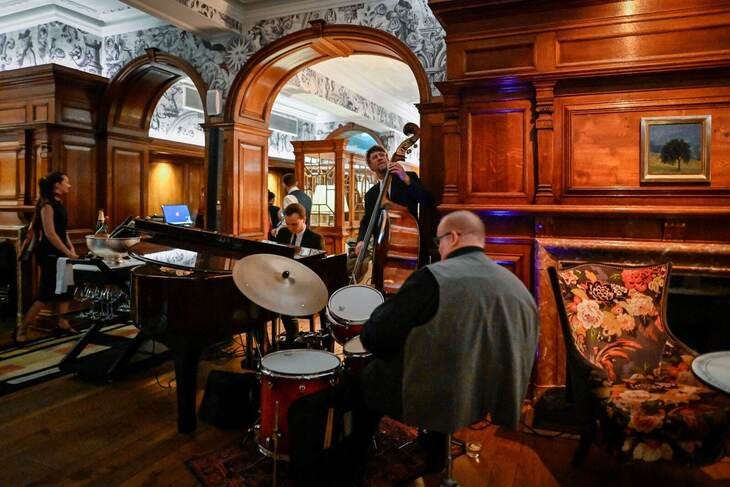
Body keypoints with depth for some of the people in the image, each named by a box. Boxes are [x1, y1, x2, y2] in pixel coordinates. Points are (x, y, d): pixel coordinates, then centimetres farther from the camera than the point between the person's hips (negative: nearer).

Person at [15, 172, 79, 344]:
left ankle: (63, 323, 20)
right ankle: (22, 328, 7)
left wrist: (71, 248, 6)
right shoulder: (47, 205, -16)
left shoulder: (58, 204, 11)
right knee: (46, 293, -5)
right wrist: (68, 252, -19)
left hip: (60, 252, 9)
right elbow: (50, 234, -22)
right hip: (49, 254, -9)